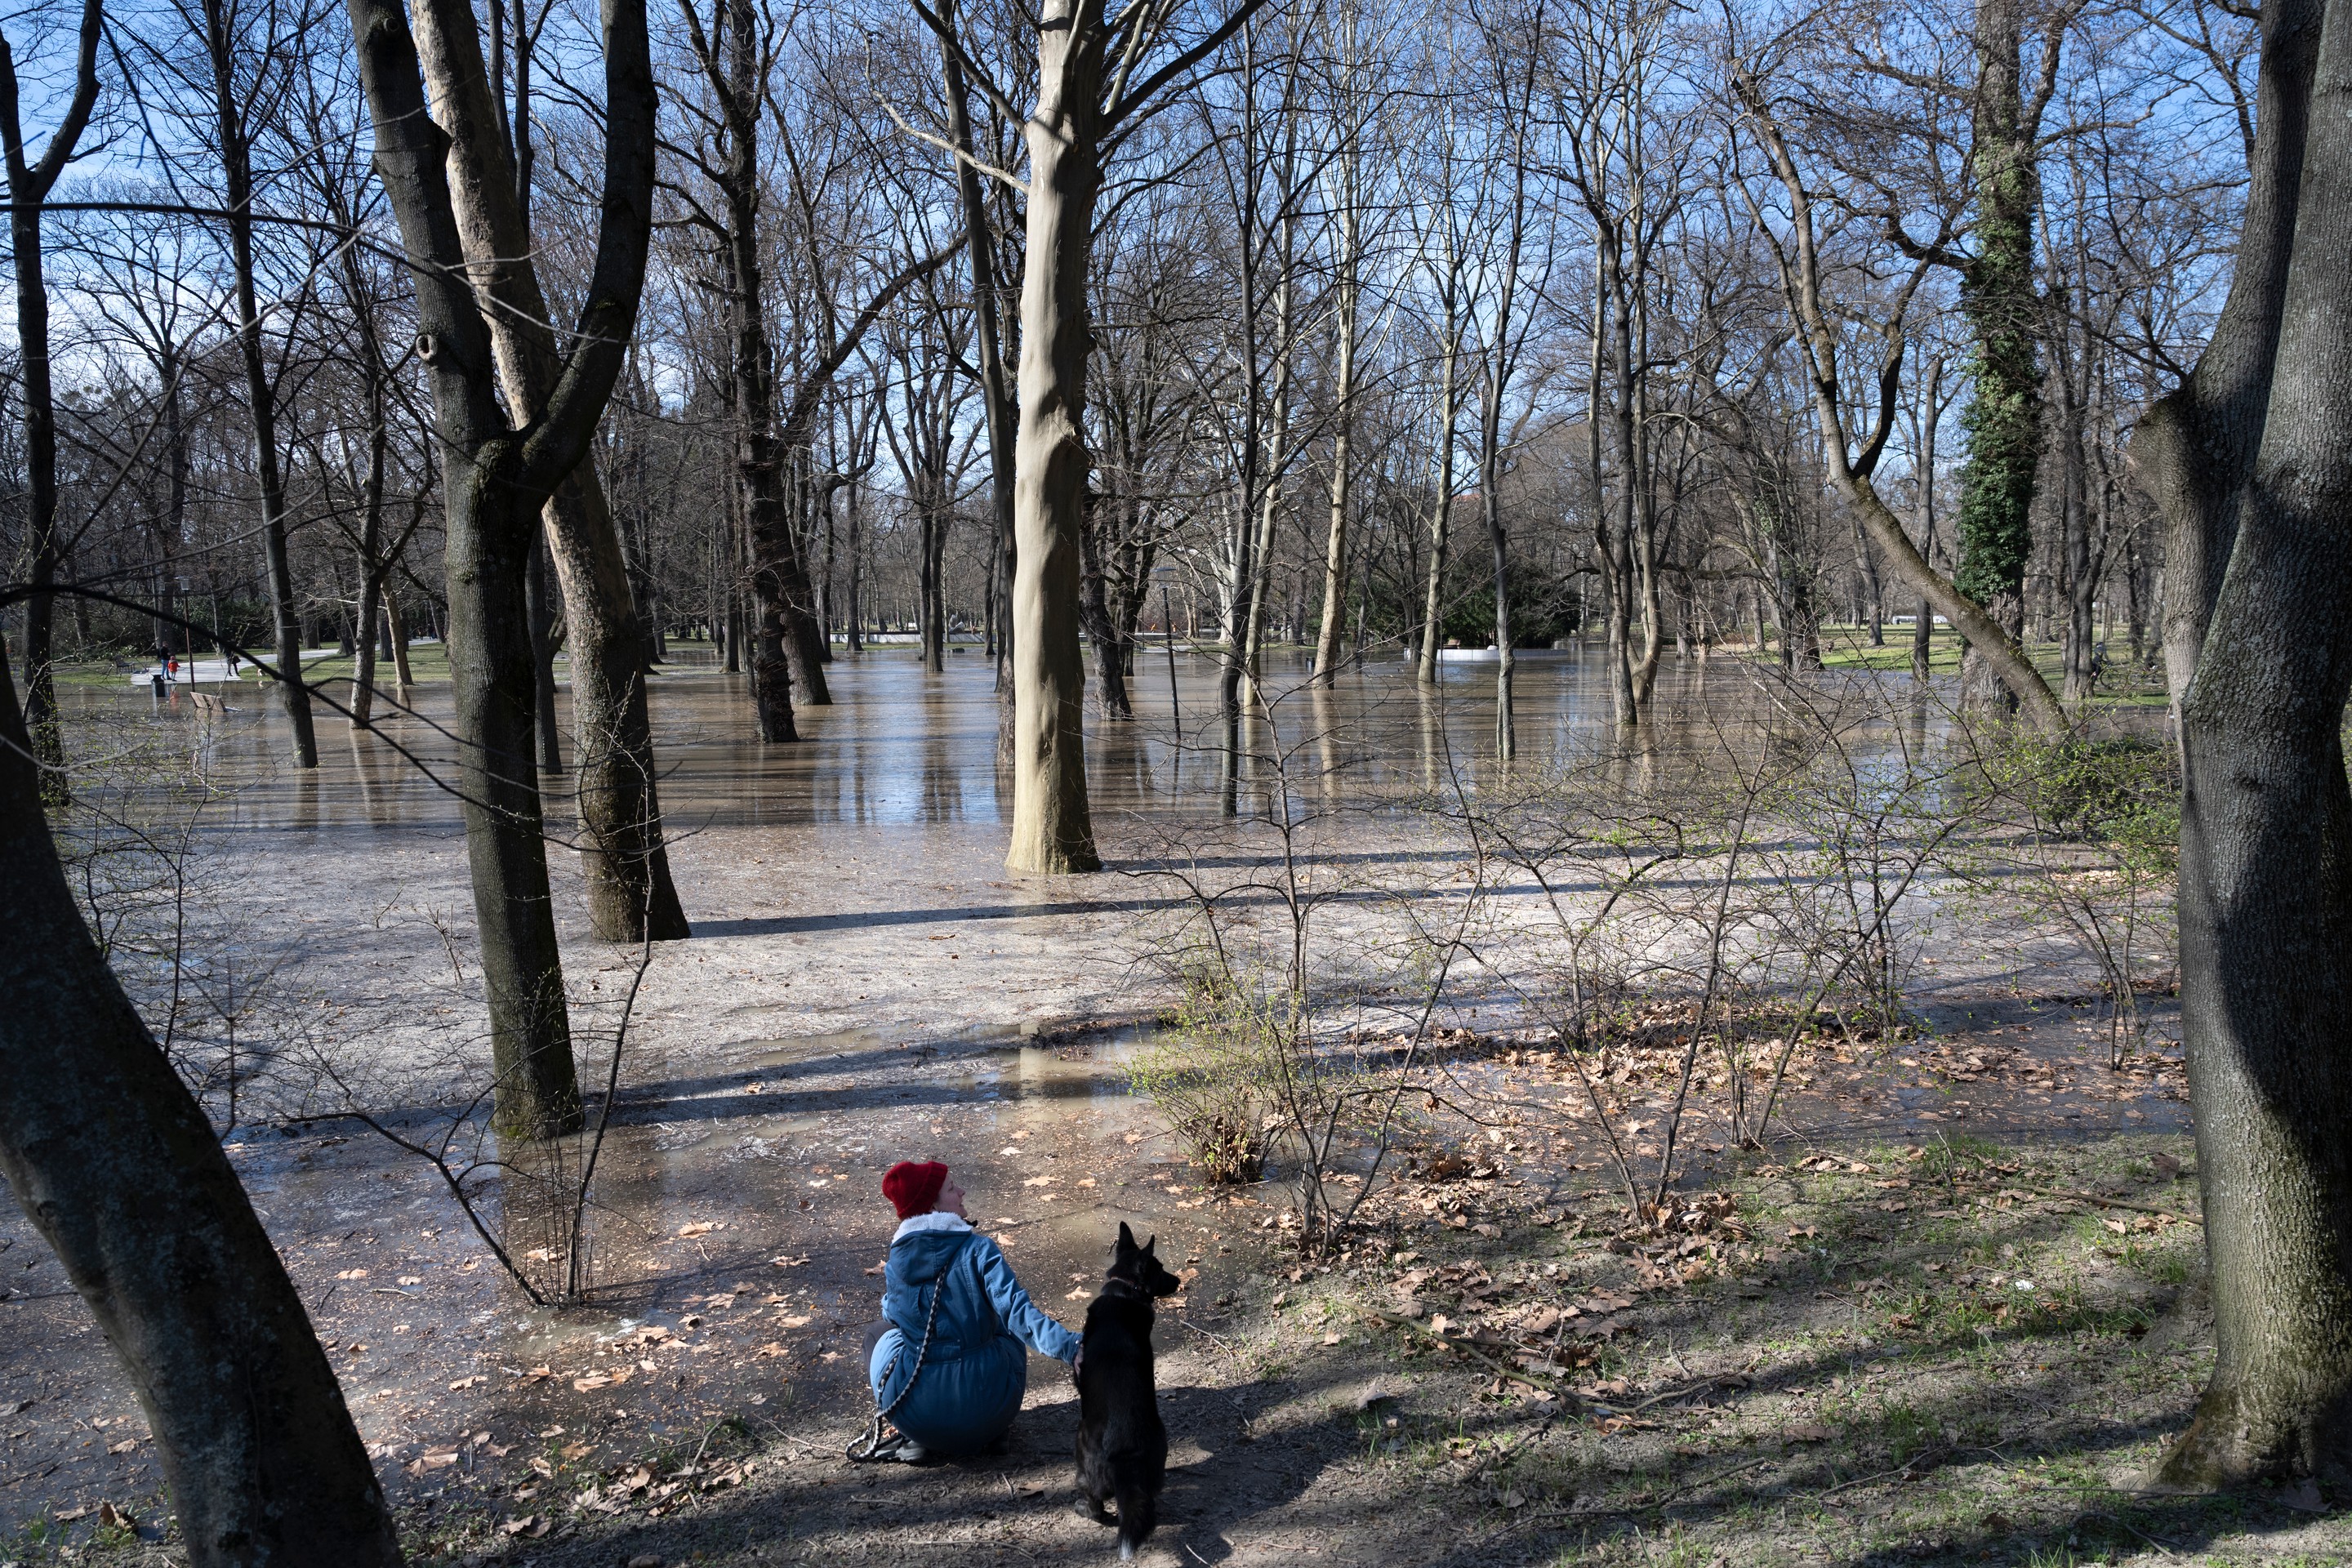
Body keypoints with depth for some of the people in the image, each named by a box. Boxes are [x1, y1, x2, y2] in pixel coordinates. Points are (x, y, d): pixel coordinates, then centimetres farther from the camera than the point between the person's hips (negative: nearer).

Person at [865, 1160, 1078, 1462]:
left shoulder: (894, 1265, 0)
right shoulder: (978, 1250, -12)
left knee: (885, 1334, 31)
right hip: (986, 1408, -1)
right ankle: (987, 1432, 16)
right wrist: (1070, 1348, -33)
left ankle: (920, 1439, 16)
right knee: (1008, 1333, 31)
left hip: (914, 1416, 1)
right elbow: (1017, 1312, -25)